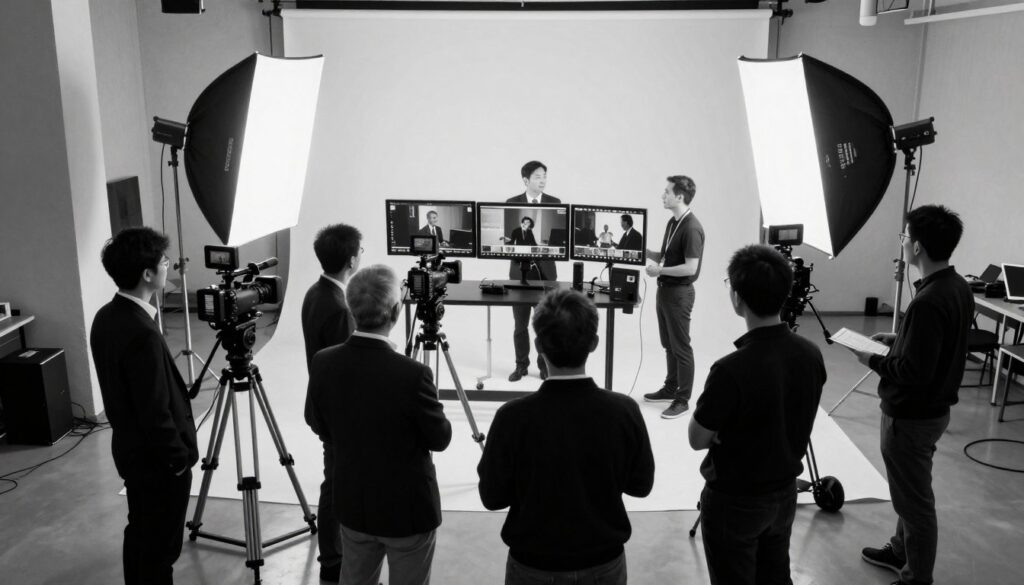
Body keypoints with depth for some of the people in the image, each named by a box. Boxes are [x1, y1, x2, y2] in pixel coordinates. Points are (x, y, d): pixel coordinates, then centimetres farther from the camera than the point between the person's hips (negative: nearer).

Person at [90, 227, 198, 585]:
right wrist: (179, 457, -13)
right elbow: (155, 411, -26)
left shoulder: (105, 317, 0)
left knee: (141, 533, 23)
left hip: (129, 448, 9)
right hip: (157, 458, -9)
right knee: (160, 545, 6)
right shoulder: (143, 333, -30)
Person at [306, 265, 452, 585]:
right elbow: (440, 439, -13)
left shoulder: (323, 362, -14)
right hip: (408, 509, -4)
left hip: (352, 504, 5)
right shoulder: (412, 374, -29)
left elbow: (319, 427, 3)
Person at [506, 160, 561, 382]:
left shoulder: (554, 203, 4)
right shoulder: (512, 203, 2)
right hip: (520, 269, 0)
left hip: (546, 269, 0)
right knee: (520, 322, 5)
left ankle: (545, 364, 16)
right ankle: (521, 365, 18)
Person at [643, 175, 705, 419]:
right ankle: (670, 388, 31)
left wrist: (660, 270, -17)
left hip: (679, 292, -9)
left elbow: (690, 267, -23)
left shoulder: (692, 228, -19)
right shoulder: (672, 223, 10)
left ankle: (682, 399, 8)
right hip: (665, 289, 9)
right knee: (668, 344, 18)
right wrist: (645, 251, 3)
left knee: (680, 347, -1)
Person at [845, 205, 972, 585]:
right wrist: (897, 340, 11)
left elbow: (914, 372, -28)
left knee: (914, 500, 6)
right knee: (910, 491, 25)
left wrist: (873, 360, -13)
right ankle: (901, 552, 43)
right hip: (934, 408, 10)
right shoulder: (959, 287, 1)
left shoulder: (928, 302, -30)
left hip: (912, 416, -10)